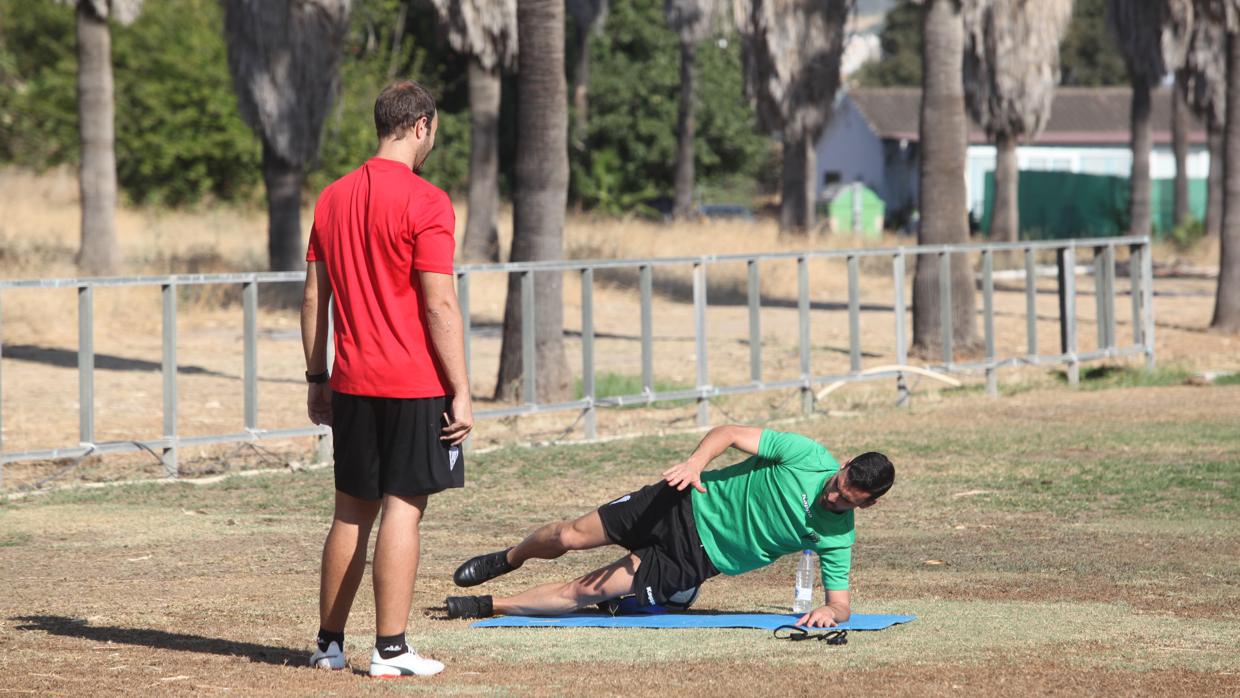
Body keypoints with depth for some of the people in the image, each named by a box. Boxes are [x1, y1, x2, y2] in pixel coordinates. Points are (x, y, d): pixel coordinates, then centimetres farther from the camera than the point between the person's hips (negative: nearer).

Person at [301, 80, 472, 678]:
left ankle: (329, 643, 16)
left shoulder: (333, 198, 10)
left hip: (352, 383, 6)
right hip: (415, 383, -6)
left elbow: (313, 299, 12)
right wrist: (461, 392, -10)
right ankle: (390, 650, -5)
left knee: (352, 511, 13)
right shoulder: (426, 202, -10)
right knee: (402, 509, -4)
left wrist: (317, 378, 19)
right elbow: (440, 306, -14)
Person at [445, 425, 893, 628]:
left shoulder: (838, 539, -11)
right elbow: (729, 433, -13)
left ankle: (490, 605, 13)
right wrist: (696, 462, -32)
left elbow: (841, 603, -7)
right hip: (689, 506, -1)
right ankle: (510, 559, 37)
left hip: (698, 558, 1)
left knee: (583, 592, -7)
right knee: (570, 537, 1)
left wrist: (830, 612, -32)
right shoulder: (809, 457, -16)